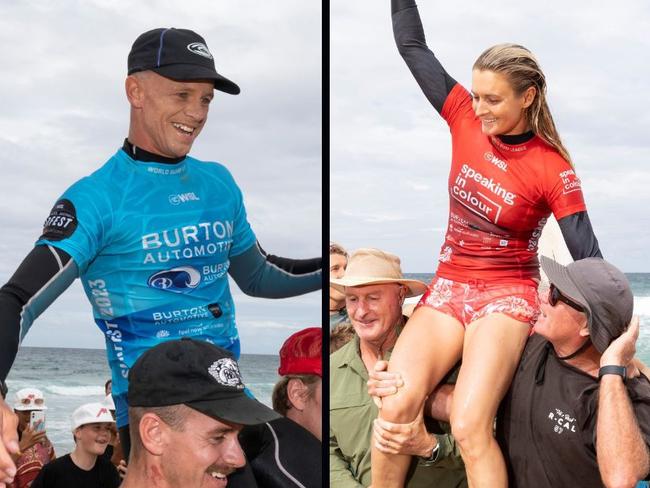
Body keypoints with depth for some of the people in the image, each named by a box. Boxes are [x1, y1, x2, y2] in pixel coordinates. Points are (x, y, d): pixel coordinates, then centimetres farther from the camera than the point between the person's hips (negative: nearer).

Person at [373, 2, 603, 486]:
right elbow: (412, 46, 4)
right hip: (448, 286, 4)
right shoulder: (466, 119, -1)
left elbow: (588, 258, -9)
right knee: (395, 407, -20)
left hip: (508, 295, -4)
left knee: (469, 426, -25)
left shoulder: (554, 170, -12)